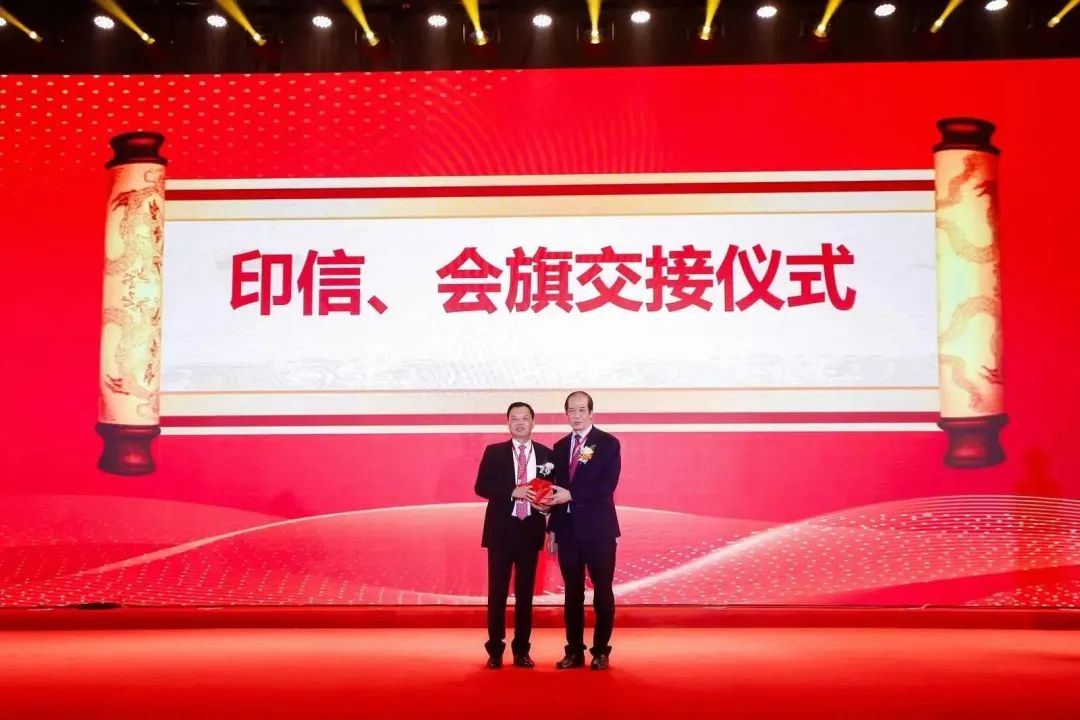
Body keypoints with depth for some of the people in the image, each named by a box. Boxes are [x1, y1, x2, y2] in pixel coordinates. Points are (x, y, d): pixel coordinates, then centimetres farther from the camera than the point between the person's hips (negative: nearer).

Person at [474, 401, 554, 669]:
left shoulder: (546, 454, 6)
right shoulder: (494, 452, 1)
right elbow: (481, 487, -6)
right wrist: (513, 492, -19)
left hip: (530, 530, 2)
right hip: (501, 530, -1)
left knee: (525, 592, 7)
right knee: (497, 591, 2)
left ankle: (521, 650, 16)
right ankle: (495, 650, 11)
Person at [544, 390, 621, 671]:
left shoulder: (608, 443, -3)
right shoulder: (560, 447, 12)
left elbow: (607, 486, -13)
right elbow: (558, 490, 13)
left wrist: (572, 495, -20)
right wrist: (552, 528, 9)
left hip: (598, 529, -4)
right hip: (568, 530, 4)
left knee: (602, 593, 2)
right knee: (572, 594, 8)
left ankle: (600, 651, 12)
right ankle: (574, 651, 16)